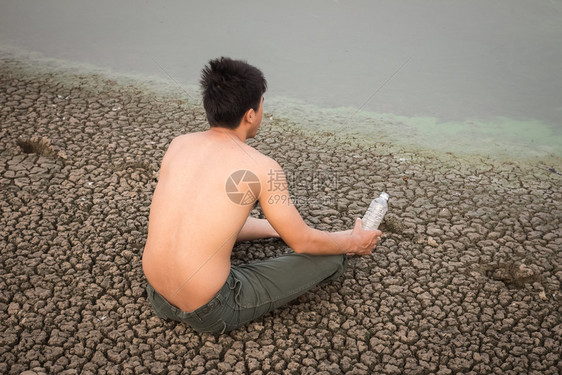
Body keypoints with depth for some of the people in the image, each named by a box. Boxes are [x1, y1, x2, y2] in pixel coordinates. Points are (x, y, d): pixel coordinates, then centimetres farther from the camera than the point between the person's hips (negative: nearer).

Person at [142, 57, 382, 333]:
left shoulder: (178, 144, 2)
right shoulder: (261, 167, -15)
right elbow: (302, 243, -4)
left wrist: (274, 228, 31)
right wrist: (354, 242, 17)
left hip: (157, 297, 7)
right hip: (210, 314, -7)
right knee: (331, 257, 5)